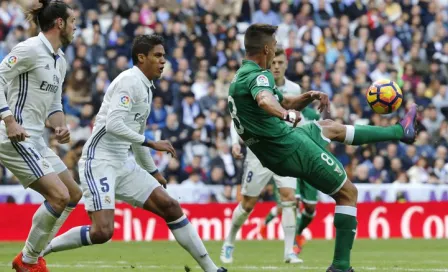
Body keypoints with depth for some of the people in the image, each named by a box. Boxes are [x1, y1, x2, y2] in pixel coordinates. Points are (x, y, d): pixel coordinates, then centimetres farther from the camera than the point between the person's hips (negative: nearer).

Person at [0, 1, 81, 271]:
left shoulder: (60, 60, 15)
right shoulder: (31, 49, -13)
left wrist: (61, 127, 1)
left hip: (36, 141, 10)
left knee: (74, 194, 13)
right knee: (59, 196, -17)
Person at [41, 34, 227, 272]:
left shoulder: (146, 88, 16)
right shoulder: (130, 81, -12)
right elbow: (113, 125, -24)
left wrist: (153, 171, 31)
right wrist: (152, 144, -19)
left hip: (123, 163, 9)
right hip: (99, 161, -9)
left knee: (170, 207, 2)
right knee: (102, 232, -20)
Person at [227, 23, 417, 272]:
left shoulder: (241, 77, 12)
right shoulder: (258, 76, -19)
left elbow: (285, 102, 21)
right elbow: (264, 100, -44)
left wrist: (308, 97, 5)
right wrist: (287, 115, -58)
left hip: (275, 155, 10)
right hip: (293, 148, -10)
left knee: (331, 128, 31)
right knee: (348, 192, 2)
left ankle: (400, 131, 46)